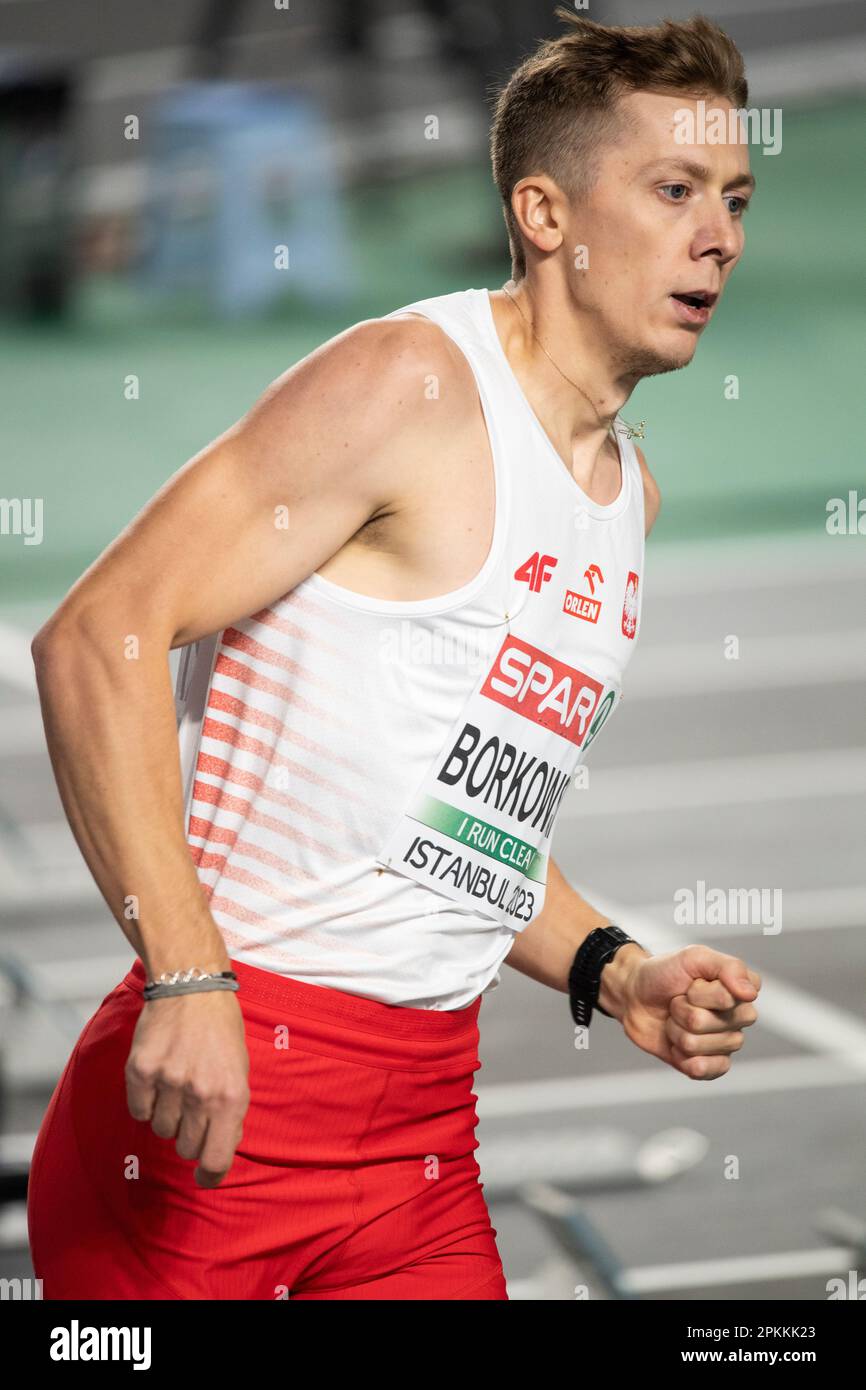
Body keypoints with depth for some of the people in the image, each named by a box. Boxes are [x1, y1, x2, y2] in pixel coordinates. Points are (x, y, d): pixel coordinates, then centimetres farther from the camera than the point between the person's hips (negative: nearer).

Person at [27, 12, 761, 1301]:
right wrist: (186, 977, -25)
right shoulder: (410, 384, -9)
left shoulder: (628, 487, 17)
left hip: (426, 1132, 8)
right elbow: (101, 636, -18)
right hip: (220, 1095, -8)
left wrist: (614, 975, 10)